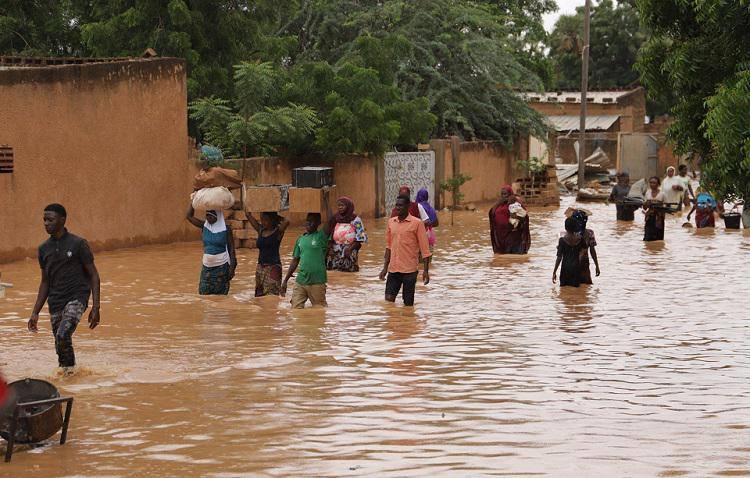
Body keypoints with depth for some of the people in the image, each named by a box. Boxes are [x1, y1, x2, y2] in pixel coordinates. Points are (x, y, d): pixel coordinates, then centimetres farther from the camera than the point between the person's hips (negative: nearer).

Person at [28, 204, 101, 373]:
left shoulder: (78, 244, -5)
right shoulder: (44, 249, 11)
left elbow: (94, 275, -4)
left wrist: (95, 307, -13)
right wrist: (35, 313, 13)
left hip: (77, 297, -6)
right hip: (56, 302, 6)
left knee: (63, 335, -26)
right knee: (61, 349, 4)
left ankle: (70, 369, -8)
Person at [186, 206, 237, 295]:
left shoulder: (226, 229, -6)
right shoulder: (205, 226, 5)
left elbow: (231, 250, -5)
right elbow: (189, 216, 4)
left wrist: (232, 268, -11)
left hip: (221, 266, -4)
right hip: (207, 266, 4)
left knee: (220, 294, -1)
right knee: (204, 293, 1)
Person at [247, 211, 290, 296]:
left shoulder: (278, 232, -4)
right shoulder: (260, 230, 11)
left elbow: (286, 222, -21)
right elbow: (249, 216, 14)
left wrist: (278, 217, -4)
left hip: (273, 267, -6)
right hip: (260, 267, 6)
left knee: (271, 295, -12)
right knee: (260, 295, 5)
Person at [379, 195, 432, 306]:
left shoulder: (416, 223, -6)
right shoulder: (391, 222, 9)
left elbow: (424, 248, -6)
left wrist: (426, 271, -10)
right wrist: (385, 268, 13)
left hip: (409, 269, -4)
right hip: (393, 269, 4)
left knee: (408, 303, 1)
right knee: (389, 299, -3)